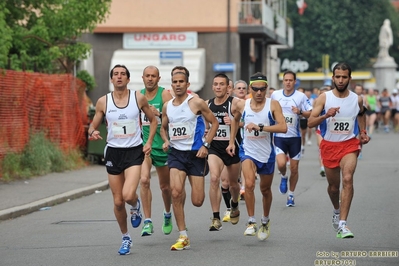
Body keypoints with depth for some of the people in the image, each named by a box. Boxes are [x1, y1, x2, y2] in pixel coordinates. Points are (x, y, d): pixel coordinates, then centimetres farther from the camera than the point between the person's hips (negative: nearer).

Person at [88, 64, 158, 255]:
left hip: (134, 151, -2)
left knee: (128, 195, -22)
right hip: (113, 152, 2)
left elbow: (153, 120, 11)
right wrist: (92, 132, -17)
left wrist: (149, 142, -2)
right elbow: (93, 126, 7)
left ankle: (135, 206, 16)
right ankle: (125, 238, 26)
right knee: (118, 201, 5)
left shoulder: (139, 98, -2)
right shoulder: (103, 102, -1)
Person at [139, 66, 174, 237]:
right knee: (144, 180, -20)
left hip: (162, 146, -2)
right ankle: (147, 221, -18)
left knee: (165, 186, 13)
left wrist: (158, 114, -29)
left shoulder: (164, 94, -6)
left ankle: (167, 214, 41)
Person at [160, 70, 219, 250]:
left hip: (196, 154, -3)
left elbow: (214, 123, -2)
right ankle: (183, 237, -10)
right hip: (176, 153, 3)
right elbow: (163, 127, 21)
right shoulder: (167, 106, 6)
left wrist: (206, 145, -11)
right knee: (176, 191, -19)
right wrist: (166, 141, 0)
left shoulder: (196, 103, -8)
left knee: (197, 201, -2)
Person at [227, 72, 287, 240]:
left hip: (267, 153, 0)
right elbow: (235, 120, 21)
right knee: (249, 184, -24)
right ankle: (251, 222, -15)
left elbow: (283, 127, -22)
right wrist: (232, 141, 18)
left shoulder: (273, 105, -9)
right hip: (248, 151, 0)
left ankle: (265, 222, 39)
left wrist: (260, 127, -29)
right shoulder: (242, 105, -2)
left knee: (265, 189, 15)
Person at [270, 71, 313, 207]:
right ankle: (283, 177, 16)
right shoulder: (275, 95, 3)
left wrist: (300, 112, -19)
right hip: (279, 136, 0)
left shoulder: (301, 96, -3)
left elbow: (311, 114, -2)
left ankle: (291, 195, 22)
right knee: (281, 164, -19)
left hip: (295, 136, 0)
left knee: (294, 168, 4)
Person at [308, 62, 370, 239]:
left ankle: (342, 224, -26)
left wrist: (363, 133, 6)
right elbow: (310, 122, -10)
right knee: (333, 186, 13)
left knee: (347, 179, -23)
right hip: (329, 145, 1)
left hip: (350, 145, -1)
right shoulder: (324, 98, -6)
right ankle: (337, 211, 47)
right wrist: (326, 115, -28)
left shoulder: (357, 99, 0)